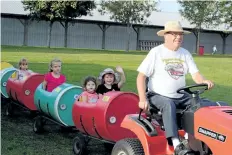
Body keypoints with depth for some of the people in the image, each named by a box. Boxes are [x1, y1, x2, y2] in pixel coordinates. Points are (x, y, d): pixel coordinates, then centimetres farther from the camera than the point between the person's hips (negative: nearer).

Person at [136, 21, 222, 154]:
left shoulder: (185, 53, 9)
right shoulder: (156, 52, -5)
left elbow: (195, 74, 2)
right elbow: (141, 76, -9)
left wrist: (204, 81, -23)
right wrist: (143, 99, -19)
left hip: (181, 97, 5)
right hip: (159, 96, -5)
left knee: (210, 105, -12)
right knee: (168, 105, -38)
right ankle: (176, 144, -43)